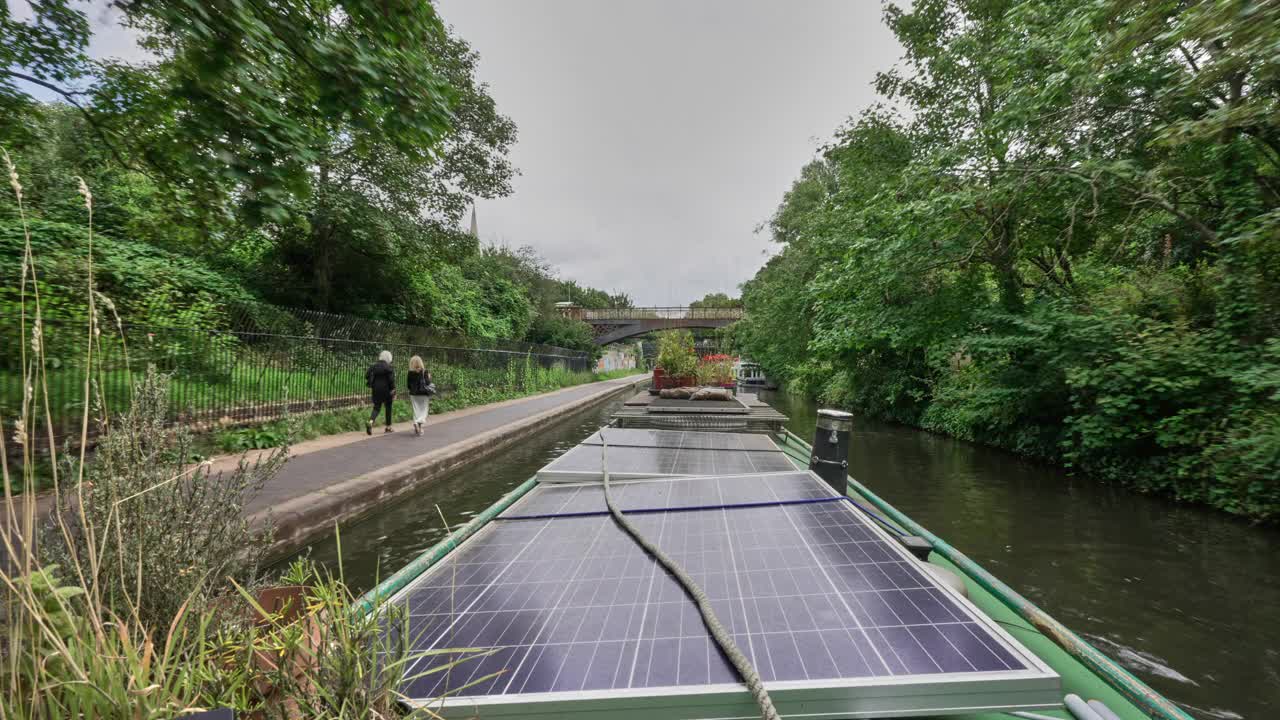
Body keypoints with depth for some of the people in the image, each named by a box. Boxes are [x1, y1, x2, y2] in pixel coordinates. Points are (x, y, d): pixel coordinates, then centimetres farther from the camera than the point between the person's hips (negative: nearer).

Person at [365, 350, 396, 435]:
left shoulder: (373, 366, 5)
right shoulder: (389, 368, -10)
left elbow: (367, 376, 4)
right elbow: (392, 380, -12)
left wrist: (370, 387, 14)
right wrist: (394, 392, -8)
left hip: (376, 390, 4)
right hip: (386, 390, -4)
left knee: (376, 408, 10)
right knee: (388, 408, 12)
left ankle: (370, 422, -17)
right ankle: (388, 427, 18)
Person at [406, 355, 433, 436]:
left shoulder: (410, 372, -1)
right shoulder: (424, 371, -8)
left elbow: (408, 385, 1)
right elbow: (427, 383, -12)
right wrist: (429, 377, 6)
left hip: (413, 394, 2)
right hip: (424, 394, -2)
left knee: (416, 411, 9)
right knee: (424, 411, 6)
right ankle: (419, 422, -19)